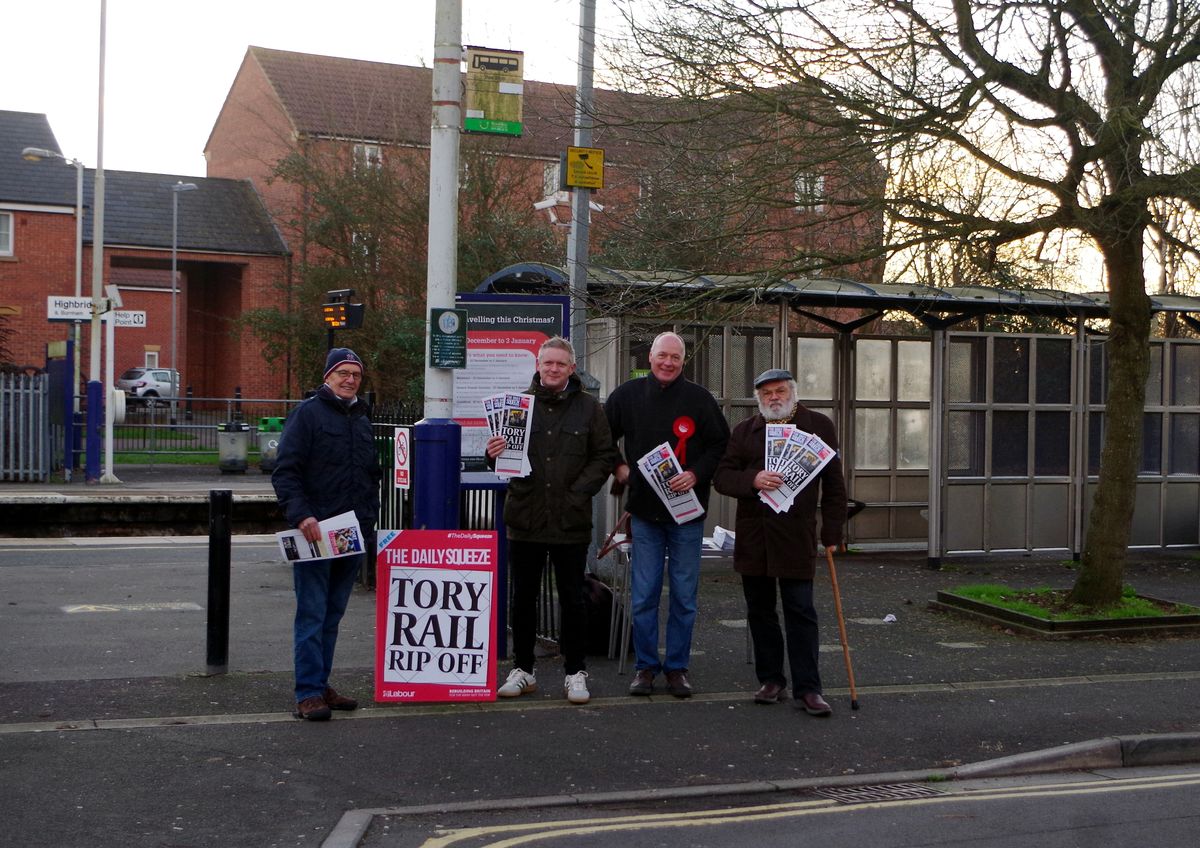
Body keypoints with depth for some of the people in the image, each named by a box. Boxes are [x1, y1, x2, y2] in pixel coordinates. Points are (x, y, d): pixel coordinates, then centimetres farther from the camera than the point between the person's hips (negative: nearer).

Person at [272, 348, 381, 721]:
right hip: (314, 533, -7)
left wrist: (369, 518, 13)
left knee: (333, 614, 12)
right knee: (311, 613, -6)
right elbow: (284, 471, -11)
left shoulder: (361, 420, 19)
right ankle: (309, 693, -3)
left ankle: (321, 685, 20)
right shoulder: (307, 414, -4)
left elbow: (373, 476, 26)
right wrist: (301, 515, -22)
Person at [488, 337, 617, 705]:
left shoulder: (589, 407, 3)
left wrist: (579, 492, -9)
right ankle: (522, 669, 21)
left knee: (572, 599, 6)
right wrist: (493, 453, -13)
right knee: (523, 598, 9)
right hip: (525, 518, 1)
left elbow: (605, 456, 2)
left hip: (571, 520, -1)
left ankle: (575, 672, 17)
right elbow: (501, 451, 11)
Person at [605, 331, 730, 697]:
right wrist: (617, 467, 1)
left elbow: (721, 445, 3)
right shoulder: (626, 395, 3)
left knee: (684, 596, 5)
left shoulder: (699, 399, -1)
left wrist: (696, 474, -11)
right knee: (643, 596, 3)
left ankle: (678, 667, 17)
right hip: (644, 512, 1)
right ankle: (645, 665, 16)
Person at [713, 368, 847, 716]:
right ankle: (772, 681, 20)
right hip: (752, 536, 3)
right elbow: (722, 476, 3)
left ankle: (807, 688, 2)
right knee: (760, 611, 9)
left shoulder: (819, 426, 5)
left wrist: (832, 531, 1)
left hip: (797, 535, -3)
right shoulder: (744, 432, 10)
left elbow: (834, 483, 5)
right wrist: (753, 480, -17)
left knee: (800, 613, -3)